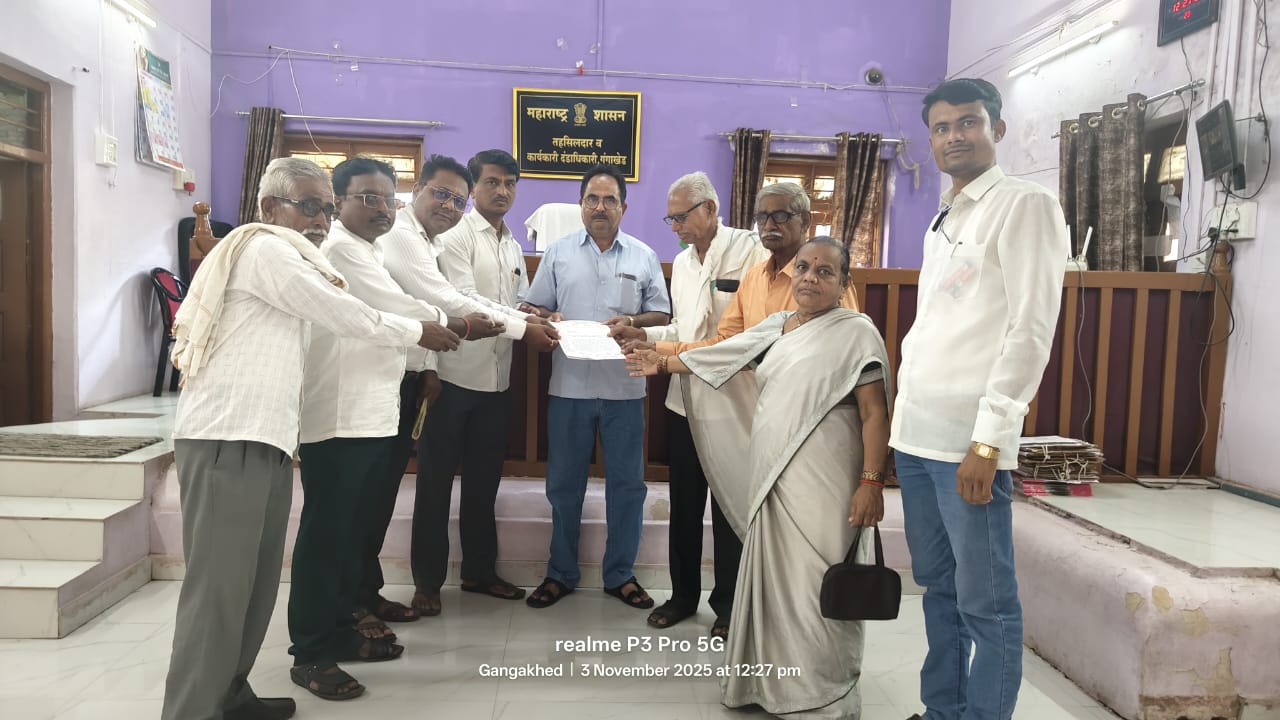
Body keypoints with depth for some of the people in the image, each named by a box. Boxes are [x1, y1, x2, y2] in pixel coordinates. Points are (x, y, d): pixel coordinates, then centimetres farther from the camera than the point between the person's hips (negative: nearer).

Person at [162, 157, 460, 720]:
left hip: (263, 438, 9)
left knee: (257, 582, 12)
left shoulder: (288, 260, 24)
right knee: (220, 587, -6)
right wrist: (420, 332, 2)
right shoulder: (265, 248, -8)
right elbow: (345, 317, -8)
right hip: (228, 439, -9)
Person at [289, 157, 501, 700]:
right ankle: (310, 652, 5)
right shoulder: (339, 249, -10)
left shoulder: (370, 253, 21)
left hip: (374, 413, 10)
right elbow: (398, 310, -15)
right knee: (325, 533, -3)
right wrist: (460, 326, -4)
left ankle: (339, 629, 26)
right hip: (338, 417, -10)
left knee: (353, 530, 15)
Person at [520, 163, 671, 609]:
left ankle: (620, 574, 22)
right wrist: (549, 320, -14)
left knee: (626, 482, 6)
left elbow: (662, 314, 7)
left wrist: (633, 322, -12)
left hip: (624, 388, 0)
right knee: (564, 482, 8)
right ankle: (561, 573, 23)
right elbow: (532, 309, 7)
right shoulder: (558, 252, 7)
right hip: (569, 386, 0)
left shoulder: (644, 256, 7)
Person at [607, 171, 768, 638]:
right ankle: (684, 594, 31)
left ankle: (727, 603, 25)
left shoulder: (749, 250, -11)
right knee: (684, 504, 15)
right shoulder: (681, 262, 13)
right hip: (684, 399, 7)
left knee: (728, 508, 8)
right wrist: (643, 335, 1)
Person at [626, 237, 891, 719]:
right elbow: (719, 353, 24)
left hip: (820, 486, -6)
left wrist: (871, 482, -16)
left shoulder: (855, 332, -6)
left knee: (812, 588, -3)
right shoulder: (774, 328, 14)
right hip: (770, 479, 7)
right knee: (771, 581, 13)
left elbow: (875, 414, -10)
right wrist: (662, 363, 29)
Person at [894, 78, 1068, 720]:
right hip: (915, 433, 8)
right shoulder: (941, 223, 18)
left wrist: (987, 440, -17)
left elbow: (1032, 329, -13)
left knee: (985, 602, 0)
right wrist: (903, 411, 14)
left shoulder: (1025, 206, -5)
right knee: (937, 588, 16)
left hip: (968, 441, -8)